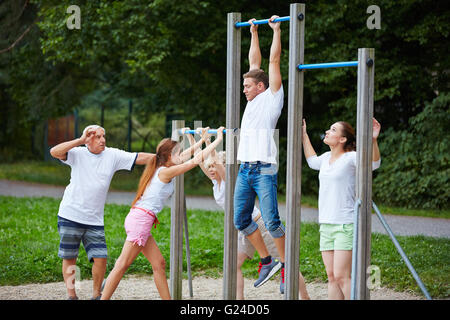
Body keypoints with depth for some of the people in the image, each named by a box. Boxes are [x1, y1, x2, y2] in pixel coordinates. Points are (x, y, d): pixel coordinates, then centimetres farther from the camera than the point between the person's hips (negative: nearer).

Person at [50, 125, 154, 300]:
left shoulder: (112, 155, 4)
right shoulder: (78, 154, -1)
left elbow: (140, 158, 1)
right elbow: (55, 152, -17)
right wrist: (80, 140, -20)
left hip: (94, 220, 2)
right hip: (70, 216, -2)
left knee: (100, 257, -5)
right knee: (69, 258, 4)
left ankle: (96, 295, 14)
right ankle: (71, 295, 16)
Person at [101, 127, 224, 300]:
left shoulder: (159, 169, 15)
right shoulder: (166, 172, -9)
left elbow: (184, 157, 32)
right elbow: (196, 160, -9)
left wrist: (202, 140, 38)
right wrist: (217, 140, -3)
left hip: (140, 219, 10)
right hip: (141, 219, -10)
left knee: (159, 264, 9)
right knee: (122, 265, -9)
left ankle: (167, 300, 11)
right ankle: (103, 299, -8)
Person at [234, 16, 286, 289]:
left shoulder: (272, 97, 1)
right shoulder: (254, 99, 19)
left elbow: (274, 61, -2)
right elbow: (255, 61, 26)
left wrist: (276, 30, 1)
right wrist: (254, 32, 29)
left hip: (264, 170, -8)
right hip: (244, 170, 8)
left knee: (271, 221, -10)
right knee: (241, 220, 6)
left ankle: (286, 265, 1)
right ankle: (267, 261, 18)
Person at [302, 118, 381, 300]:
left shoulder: (350, 158, -9)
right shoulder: (326, 158, 13)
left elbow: (373, 163, -26)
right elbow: (313, 162, 36)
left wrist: (373, 140, -42)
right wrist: (304, 136, 37)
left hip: (346, 225, -8)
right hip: (326, 225, 8)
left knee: (341, 277, -13)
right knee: (332, 277, 7)